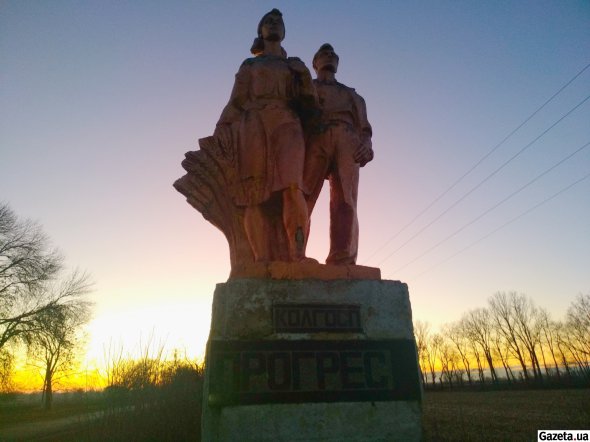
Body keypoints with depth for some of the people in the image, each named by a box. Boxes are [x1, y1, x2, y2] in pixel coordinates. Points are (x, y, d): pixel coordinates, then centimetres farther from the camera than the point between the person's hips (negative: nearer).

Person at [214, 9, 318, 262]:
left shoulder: (295, 66, 30)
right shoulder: (249, 66, 27)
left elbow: (309, 104, 19)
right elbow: (236, 102, 14)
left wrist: (304, 76, 3)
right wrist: (223, 128, -3)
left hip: (286, 126, 1)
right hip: (255, 127, 0)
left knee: (291, 187, -24)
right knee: (258, 196, -15)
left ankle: (296, 258, -26)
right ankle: (267, 264, -18)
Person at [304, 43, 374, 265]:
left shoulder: (351, 94, 37)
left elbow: (364, 128, 22)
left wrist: (366, 144, -3)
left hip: (347, 142, 1)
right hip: (314, 139, -1)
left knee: (345, 203, -20)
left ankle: (342, 265, -33)